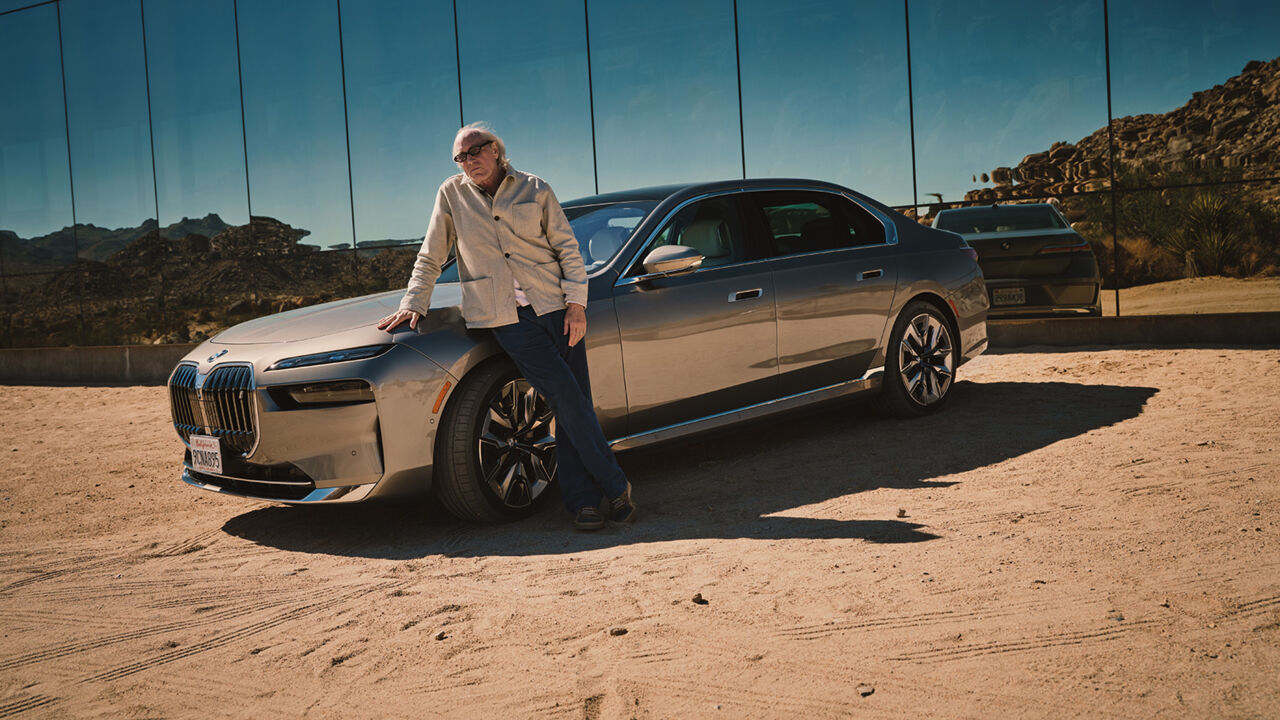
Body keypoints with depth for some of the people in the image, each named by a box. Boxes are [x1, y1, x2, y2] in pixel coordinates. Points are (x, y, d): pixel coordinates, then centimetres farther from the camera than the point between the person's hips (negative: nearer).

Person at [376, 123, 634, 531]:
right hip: (505, 317, -2)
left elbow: (568, 248, 7)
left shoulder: (535, 190, 9)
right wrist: (413, 304, 6)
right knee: (566, 398, -13)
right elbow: (430, 259, 15)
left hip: (554, 307, 2)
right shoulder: (452, 195, 9)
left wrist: (576, 303, -2)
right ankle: (615, 486, -5)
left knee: (575, 404, -3)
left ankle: (583, 500, 3)